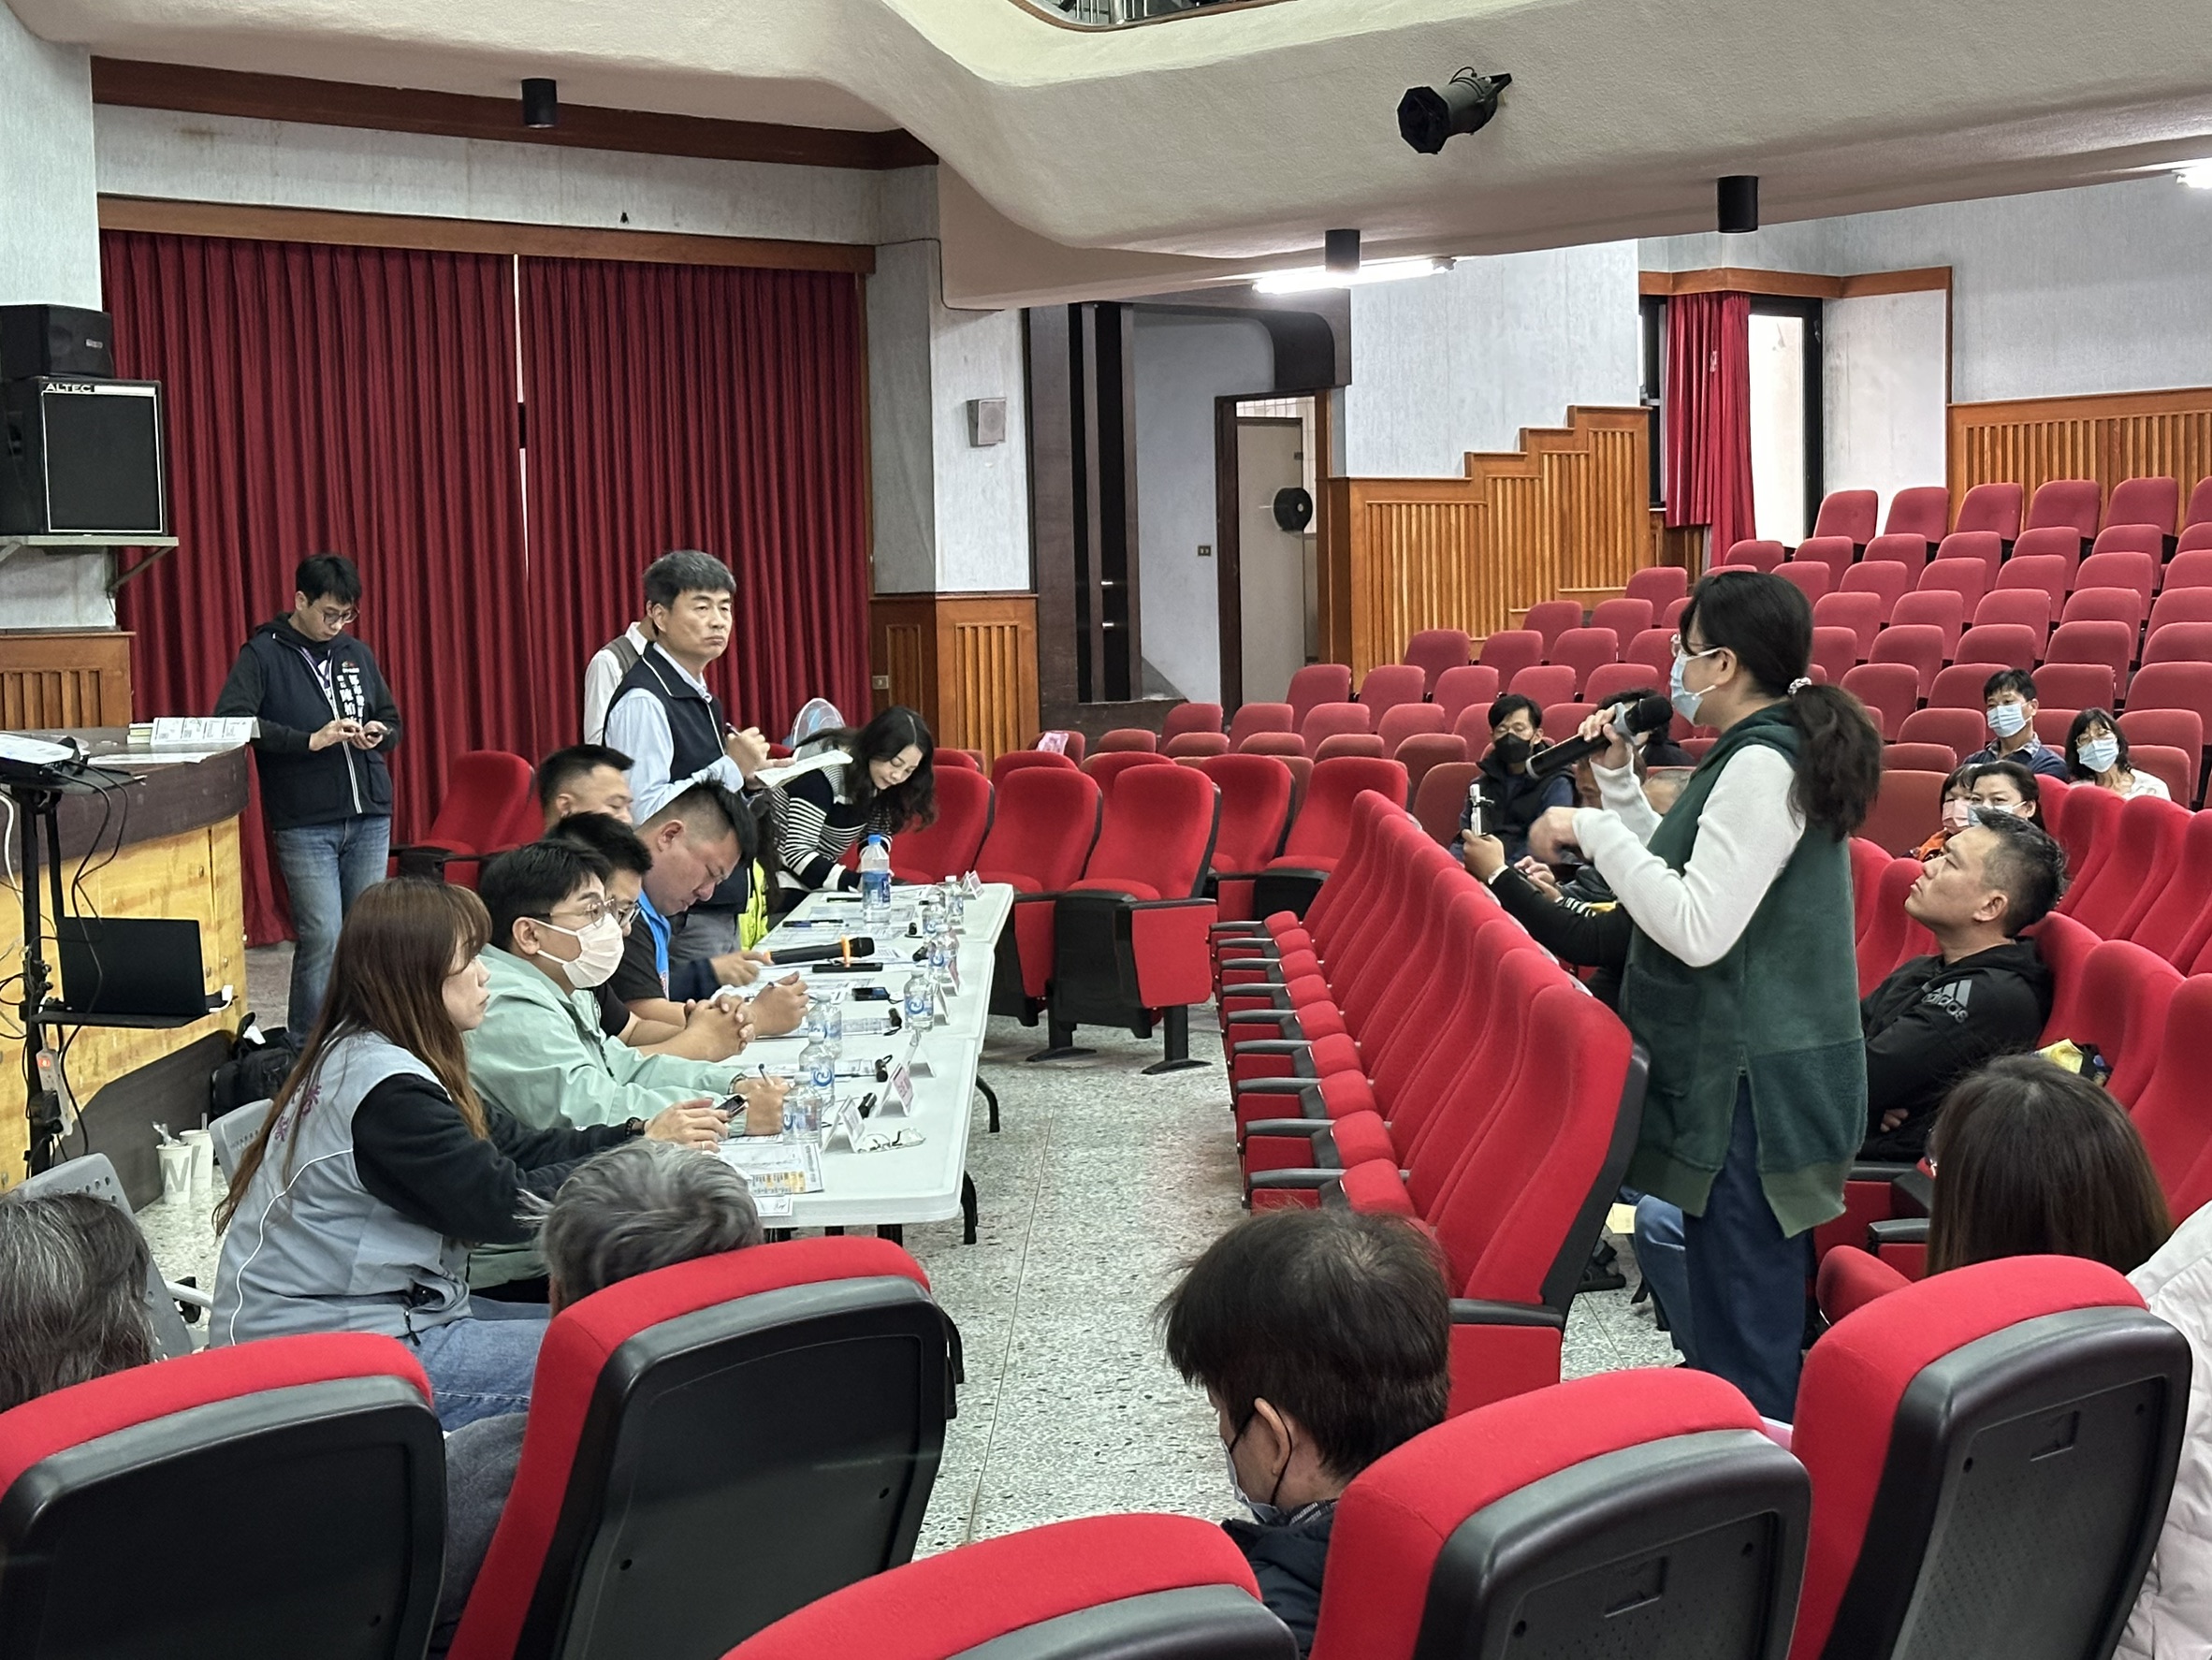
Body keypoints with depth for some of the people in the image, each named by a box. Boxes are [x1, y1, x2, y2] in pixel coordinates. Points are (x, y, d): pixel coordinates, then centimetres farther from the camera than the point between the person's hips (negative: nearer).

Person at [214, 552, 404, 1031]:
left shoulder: (357, 653, 14)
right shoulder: (263, 655, -1)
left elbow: (391, 721, 23)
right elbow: (230, 722, -14)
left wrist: (379, 735, -1)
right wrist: (311, 741, -19)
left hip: (370, 817, 5)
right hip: (304, 824, -5)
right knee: (322, 937, -10)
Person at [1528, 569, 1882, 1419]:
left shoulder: (1762, 766, -18)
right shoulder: (1766, 751, 14)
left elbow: (1697, 928, -24)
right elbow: (1687, 875, 20)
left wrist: (1593, 831, -18)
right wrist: (1617, 779, 13)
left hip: (1754, 1090, -11)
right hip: (1750, 1072, 11)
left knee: (1745, 1327, -5)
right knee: (1745, 1305, 16)